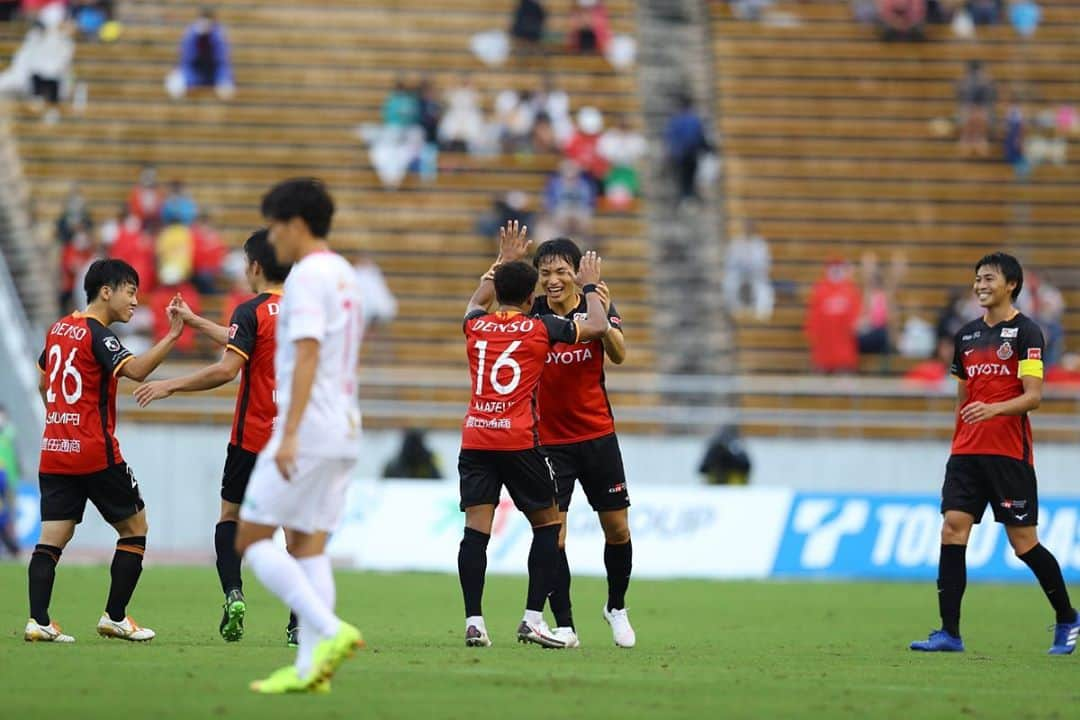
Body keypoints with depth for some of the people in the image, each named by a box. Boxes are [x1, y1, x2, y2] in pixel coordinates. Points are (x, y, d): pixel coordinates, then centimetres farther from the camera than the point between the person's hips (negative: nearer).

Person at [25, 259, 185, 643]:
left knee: (53, 537, 1)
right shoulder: (96, 334, -11)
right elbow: (135, 370, -28)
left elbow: (43, 381, 26)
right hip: (95, 453, -7)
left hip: (53, 452, 7)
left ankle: (38, 620, -13)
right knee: (135, 526, 8)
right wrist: (171, 337, -29)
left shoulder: (59, 328, 13)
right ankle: (115, 617, 6)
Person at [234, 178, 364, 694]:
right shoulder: (345, 275, 17)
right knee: (309, 548, 7)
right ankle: (309, 666, 0)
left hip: (307, 431, -9)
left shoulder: (307, 276, -11)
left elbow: (307, 356, -20)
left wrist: (289, 434, -25)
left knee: (251, 539, -4)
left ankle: (330, 632, -17)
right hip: (343, 433, 9)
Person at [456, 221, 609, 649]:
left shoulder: (475, 326, 10)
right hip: (519, 440, -3)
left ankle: (473, 622, -10)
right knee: (547, 524, 10)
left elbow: (478, 301, 36)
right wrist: (591, 287, 27)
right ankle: (533, 619, 2)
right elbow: (598, 327, 12)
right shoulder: (539, 328, 0)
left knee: (476, 528, -1)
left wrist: (503, 262, 43)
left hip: (474, 438, 3)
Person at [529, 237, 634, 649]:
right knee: (552, 533, -9)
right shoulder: (532, 314, -6)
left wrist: (604, 321, -39)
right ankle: (563, 626, -2)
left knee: (617, 529, 7)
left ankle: (616, 607, 30)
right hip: (548, 440, -1)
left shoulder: (598, 307, -5)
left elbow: (618, 355, -19)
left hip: (598, 435, 1)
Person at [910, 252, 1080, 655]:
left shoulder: (1025, 332, -5)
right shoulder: (966, 336, 13)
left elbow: (1033, 396, -13)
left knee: (1023, 542, -1)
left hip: (1010, 453, -6)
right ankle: (949, 633, -9)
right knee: (952, 529, -8)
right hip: (967, 452, 6)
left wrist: (994, 409, -28)